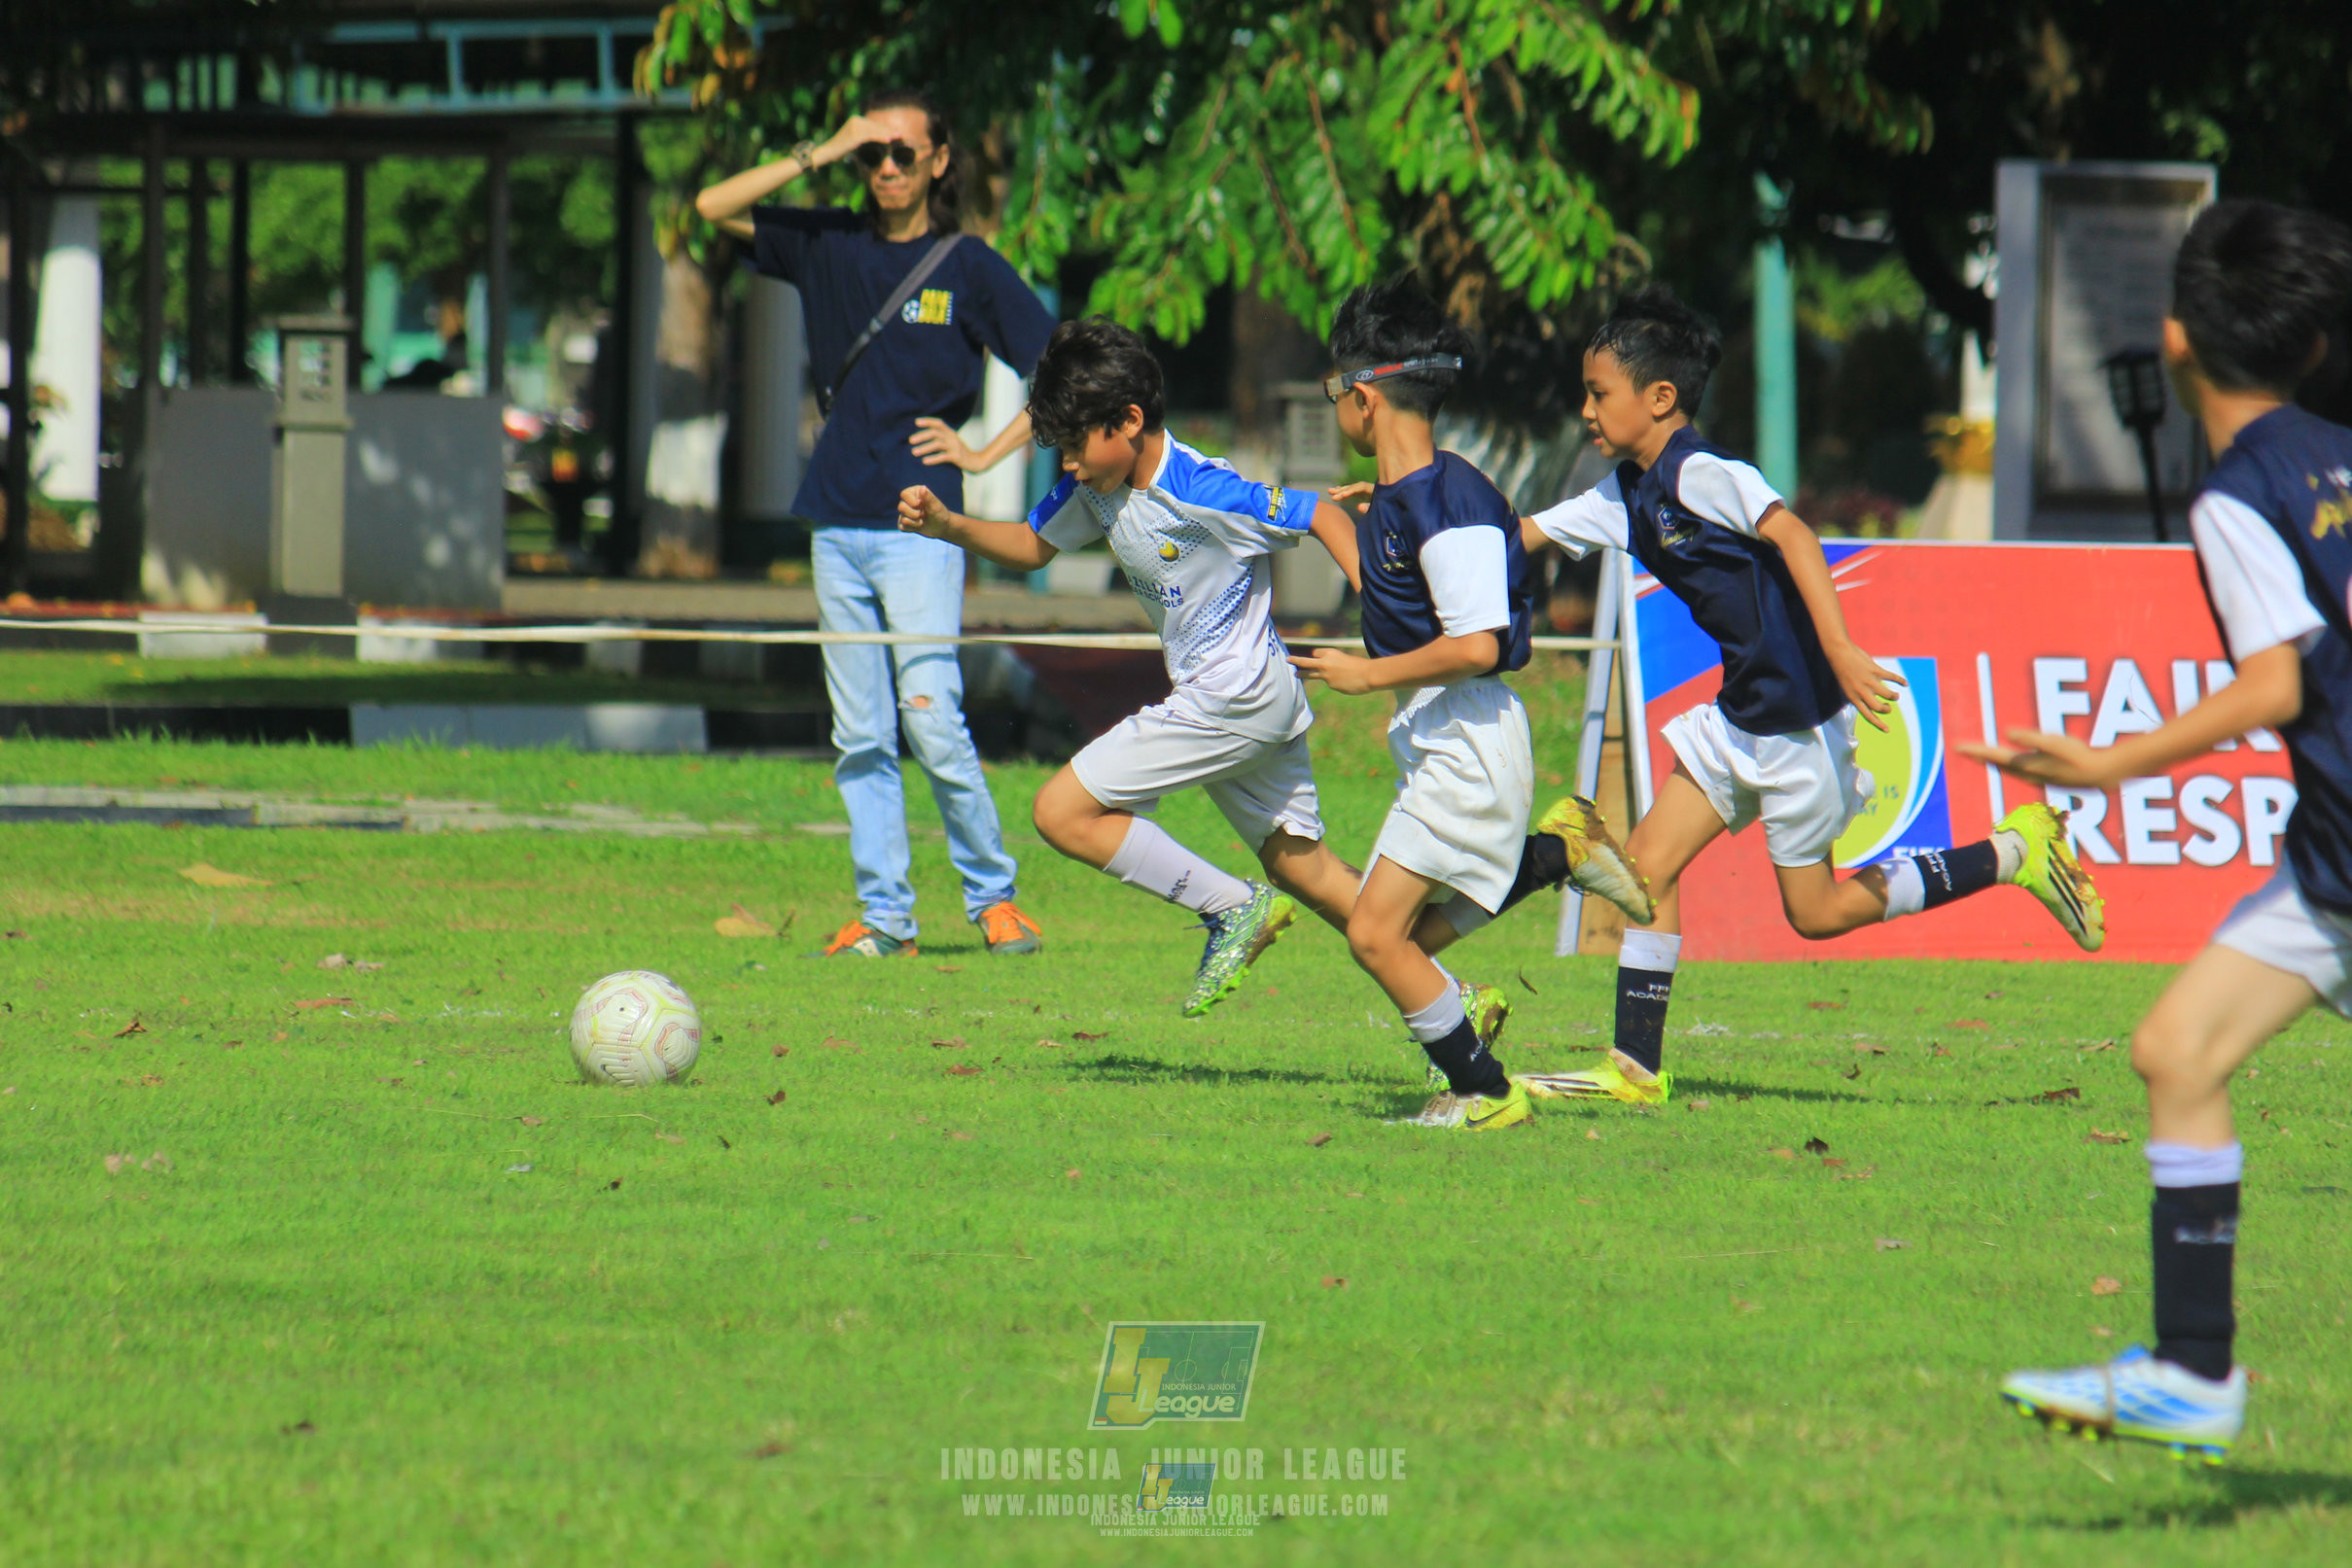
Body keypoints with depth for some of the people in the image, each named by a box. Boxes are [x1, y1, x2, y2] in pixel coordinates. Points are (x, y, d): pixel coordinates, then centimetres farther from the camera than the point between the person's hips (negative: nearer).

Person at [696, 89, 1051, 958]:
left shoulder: (969, 268, 1)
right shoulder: (830, 244, 11)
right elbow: (715, 207, 6)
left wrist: (986, 453, -3)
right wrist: (817, 156, -1)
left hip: (920, 526, -4)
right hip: (838, 523, 4)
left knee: (931, 722, -12)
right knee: (859, 737, 4)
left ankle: (992, 894, 2)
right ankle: (883, 912, 8)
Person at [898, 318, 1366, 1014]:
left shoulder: (1200, 493, -23)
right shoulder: (1094, 487, 2)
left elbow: (1321, 515, -17)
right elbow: (1032, 545, 16)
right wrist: (947, 526, -1)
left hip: (1232, 700, -9)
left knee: (1062, 812, -9)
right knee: (1305, 869, 13)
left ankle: (1235, 907, -5)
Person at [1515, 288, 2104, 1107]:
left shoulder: (1698, 472, -17)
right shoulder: (1629, 495, 10)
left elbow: (1791, 534, -28)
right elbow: (1516, 537, 18)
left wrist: (1839, 649, -37)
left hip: (1800, 714, -9)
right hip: (1743, 716, 9)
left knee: (1815, 910, 0)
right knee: (1648, 862, 3)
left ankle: (2013, 851, 10)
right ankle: (1636, 1070, 7)